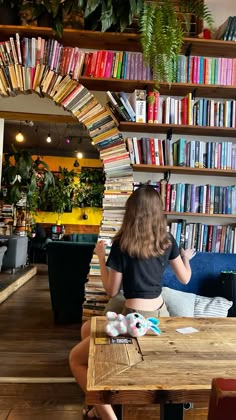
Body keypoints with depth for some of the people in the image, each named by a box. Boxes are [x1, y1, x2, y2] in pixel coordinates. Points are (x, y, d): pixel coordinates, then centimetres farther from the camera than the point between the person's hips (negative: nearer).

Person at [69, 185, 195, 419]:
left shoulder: (122, 243, -15)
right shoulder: (167, 240, -1)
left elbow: (112, 290, -7)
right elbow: (185, 279, 10)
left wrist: (100, 257, 4)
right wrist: (186, 256, 29)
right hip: (160, 314, 7)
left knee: (76, 359, 9)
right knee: (87, 330, 25)